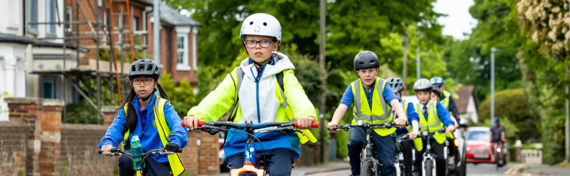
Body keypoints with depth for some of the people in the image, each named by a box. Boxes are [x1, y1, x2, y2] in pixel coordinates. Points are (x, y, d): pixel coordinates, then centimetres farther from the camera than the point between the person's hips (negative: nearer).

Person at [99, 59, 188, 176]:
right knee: (125, 160, -31)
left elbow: (177, 125, -20)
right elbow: (116, 127, -9)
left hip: (159, 162, -1)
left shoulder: (163, 106, -3)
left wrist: (175, 142, -43)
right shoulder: (127, 109, 6)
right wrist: (107, 143, -32)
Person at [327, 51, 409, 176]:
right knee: (355, 142, -31)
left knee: (388, 165, -12)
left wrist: (402, 117, -53)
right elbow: (342, 107, -24)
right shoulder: (353, 88, -10)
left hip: (383, 129, -1)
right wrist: (334, 122, -46)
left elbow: (395, 103, -30)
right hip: (361, 126, 1)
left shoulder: (383, 86, -13)